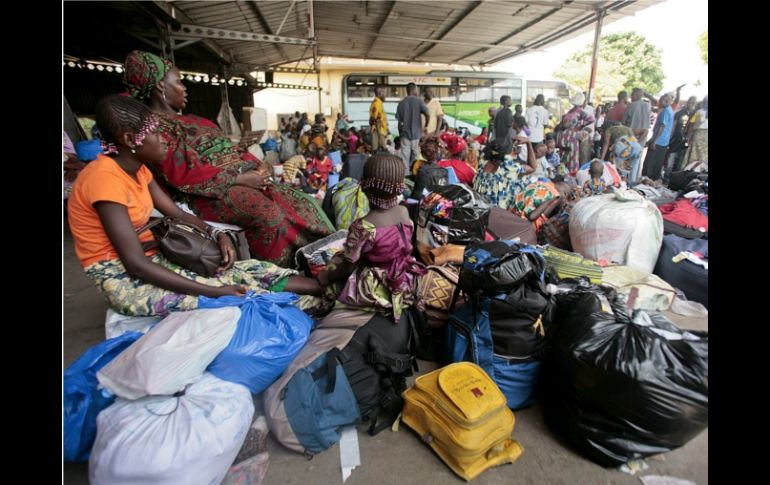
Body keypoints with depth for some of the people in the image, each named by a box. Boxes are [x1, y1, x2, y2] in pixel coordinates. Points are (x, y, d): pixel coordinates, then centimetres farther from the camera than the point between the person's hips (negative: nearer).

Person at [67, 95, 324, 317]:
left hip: (150, 258, 8)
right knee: (238, 295, -21)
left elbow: (178, 214, 6)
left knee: (239, 270, -10)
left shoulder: (137, 168, 5)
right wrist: (214, 292, -31)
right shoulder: (105, 177, -23)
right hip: (122, 278, -8)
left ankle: (321, 286, -11)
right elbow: (136, 264, -28)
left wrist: (219, 235, -15)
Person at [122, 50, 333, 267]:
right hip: (209, 194, -9)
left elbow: (229, 148, 21)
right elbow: (184, 175, -16)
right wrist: (240, 178, -18)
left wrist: (258, 166, 0)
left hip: (243, 180, 9)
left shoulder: (189, 120, 25)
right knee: (267, 212, -36)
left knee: (302, 202, -8)